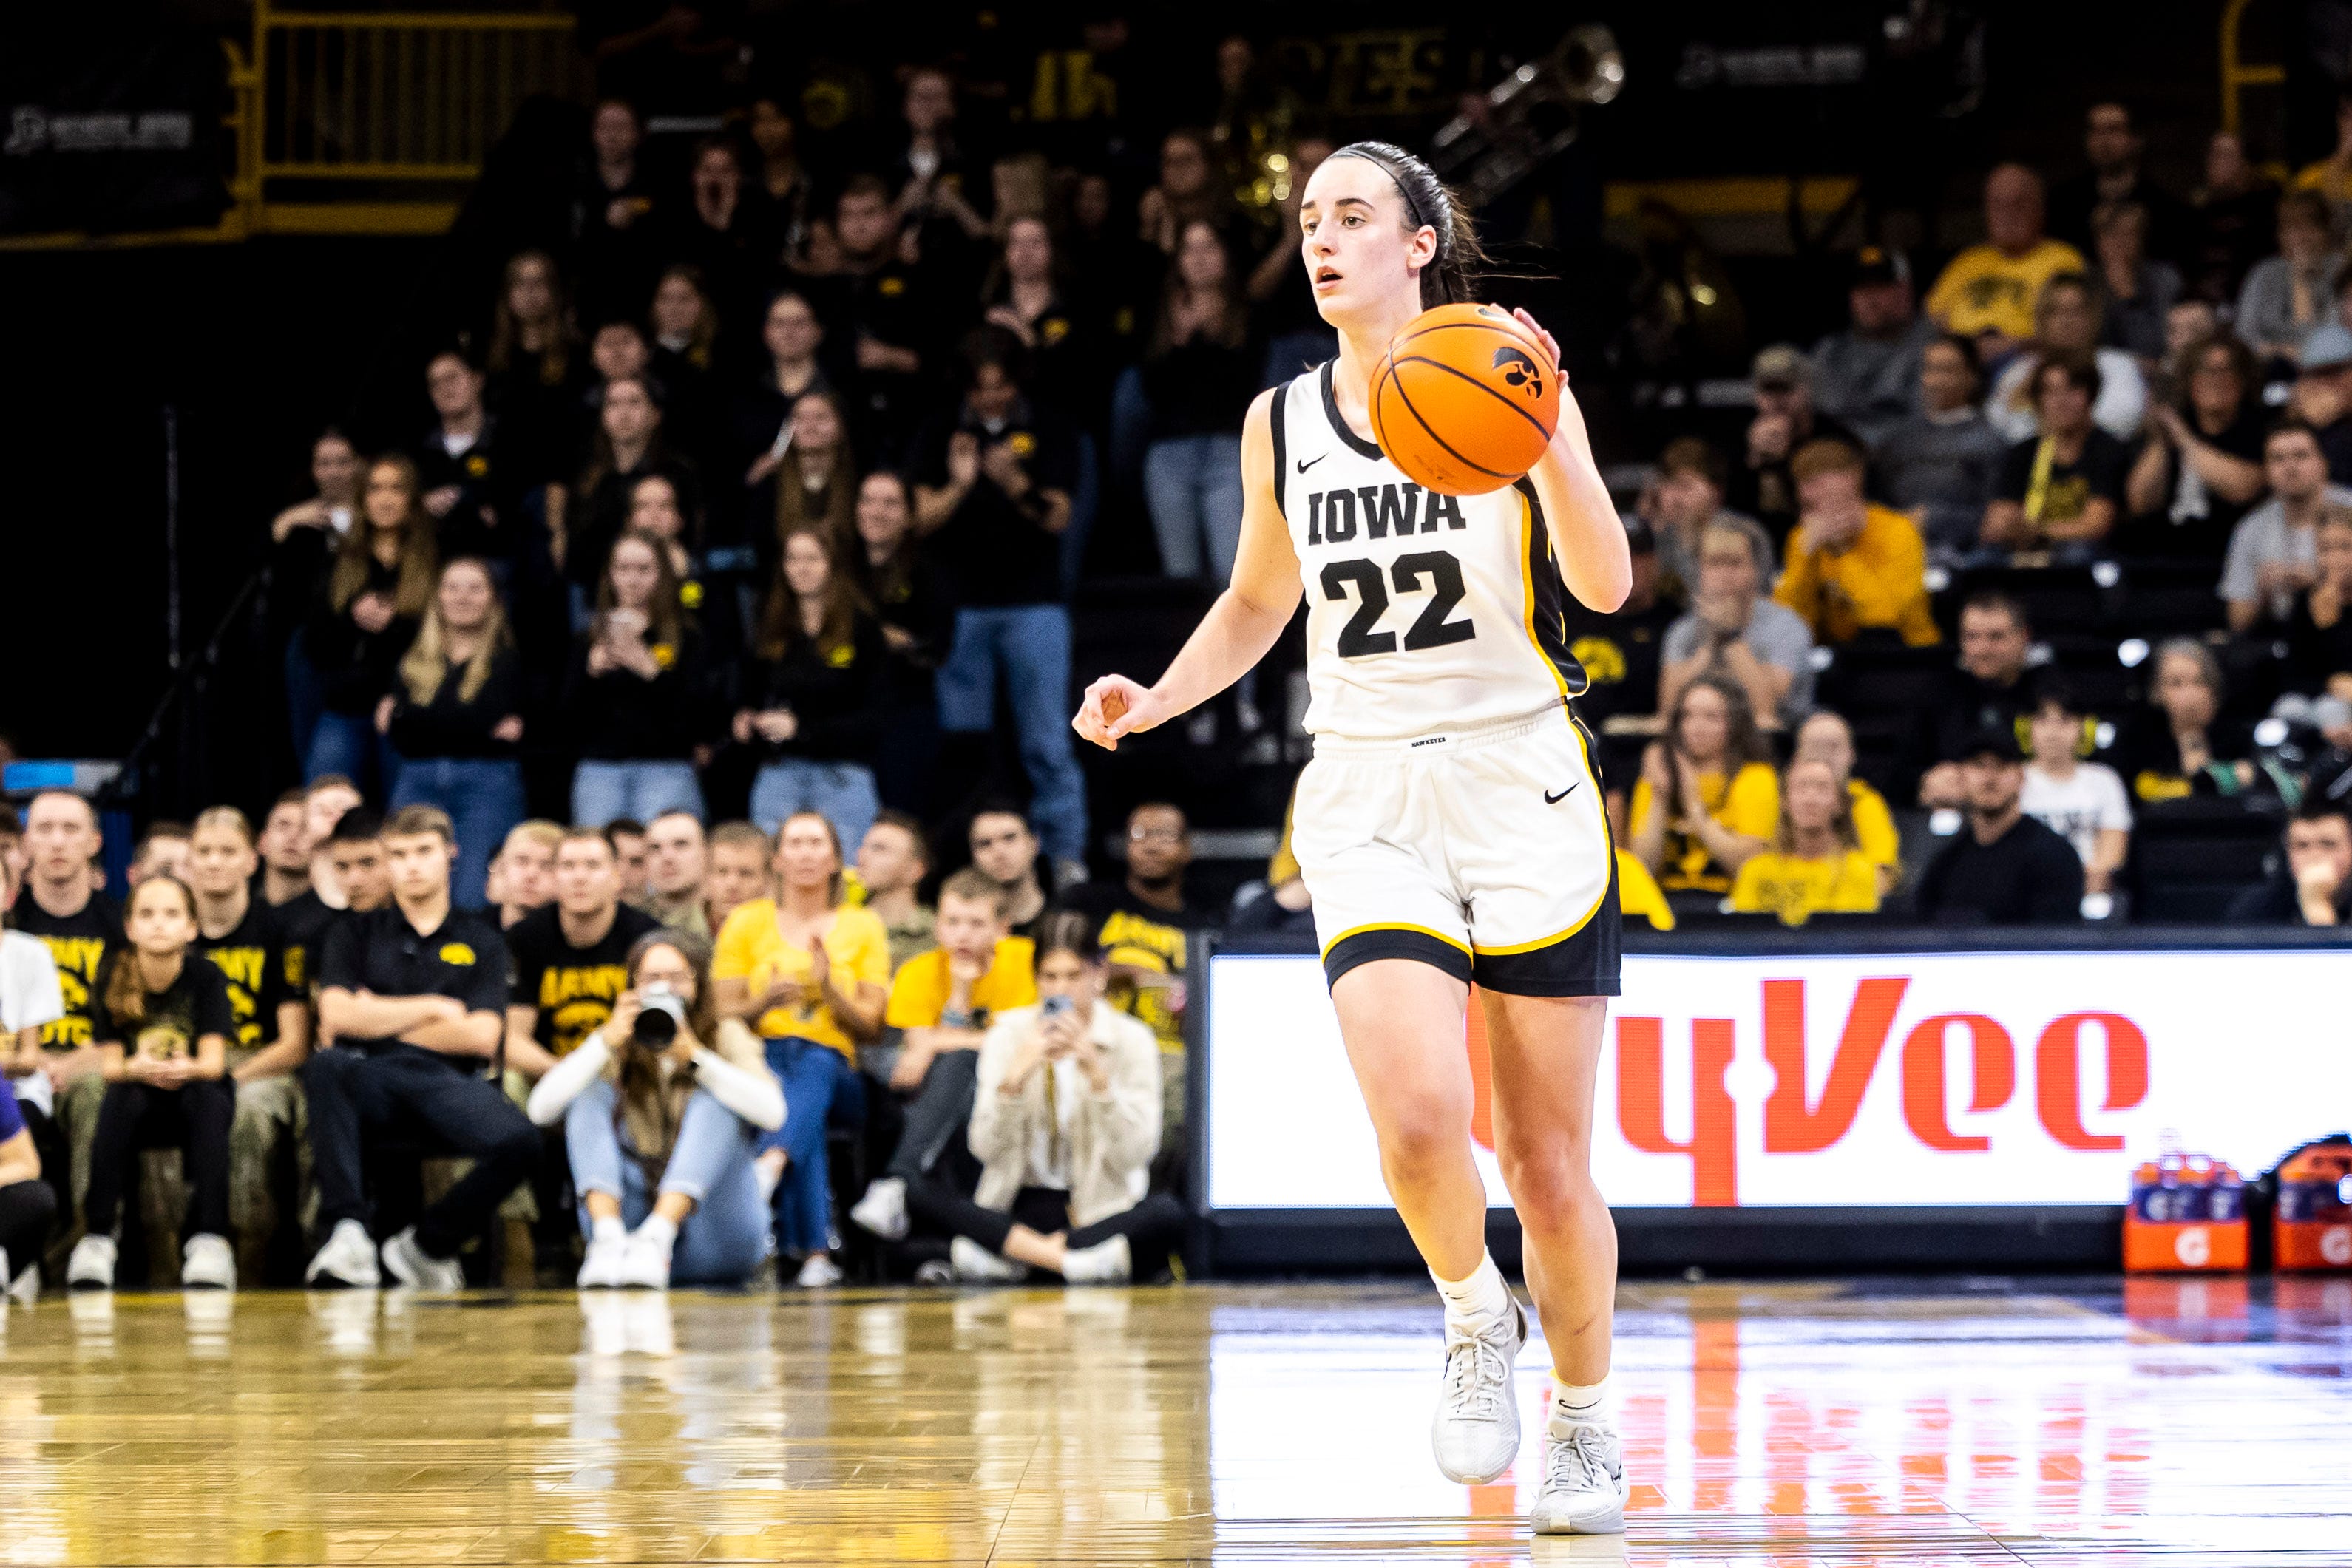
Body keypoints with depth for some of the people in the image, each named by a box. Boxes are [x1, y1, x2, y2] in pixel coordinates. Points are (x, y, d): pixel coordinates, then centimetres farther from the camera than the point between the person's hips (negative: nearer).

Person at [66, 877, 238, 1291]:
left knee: (206, 1097, -34)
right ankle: (97, 1238, -34)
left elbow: (213, 1062, -16)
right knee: (119, 1098, -32)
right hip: (140, 1108, 1)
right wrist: (139, 1068, -37)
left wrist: (184, 1069, -41)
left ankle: (208, 1238, -37)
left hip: (197, 1101, -1)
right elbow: (110, 1065, -12)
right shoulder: (113, 981, -6)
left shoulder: (206, 978, -9)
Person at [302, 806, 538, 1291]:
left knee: (519, 1142, -32)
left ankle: (427, 1245, -7)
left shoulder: (480, 938, 17)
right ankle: (348, 1233, -42)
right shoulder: (358, 933, 19)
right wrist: (433, 1009, 2)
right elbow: (336, 1015, 1)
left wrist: (380, 1020, 4)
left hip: (448, 1080, 0)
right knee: (325, 1065, -38)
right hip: (373, 1078, 0)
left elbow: (482, 1037, 3)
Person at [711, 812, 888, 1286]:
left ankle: (769, 1167, -68)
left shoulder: (863, 927, 13)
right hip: (760, 1066, 0)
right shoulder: (746, 923, 13)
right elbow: (721, 1015, 9)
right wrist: (765, 1002, -12)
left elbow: (869, 1028, 8)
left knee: (814, 1062, -39)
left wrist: (829, 990, -11)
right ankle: (815, 1253, -54)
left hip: (835, 1073, 0)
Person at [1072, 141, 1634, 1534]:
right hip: (1367, 794, 2)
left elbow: (1607, 587, -11)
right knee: (1421, 1119, -20)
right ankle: (1476, 1320, 10)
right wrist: (1154, 701, 6)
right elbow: (1258, 604, 23)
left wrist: (1544, 437, -25)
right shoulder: (1283, 421, 8)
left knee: (1548, 1158, 1)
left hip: (1521, 787, -2)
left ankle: (1586, 1420, 24)